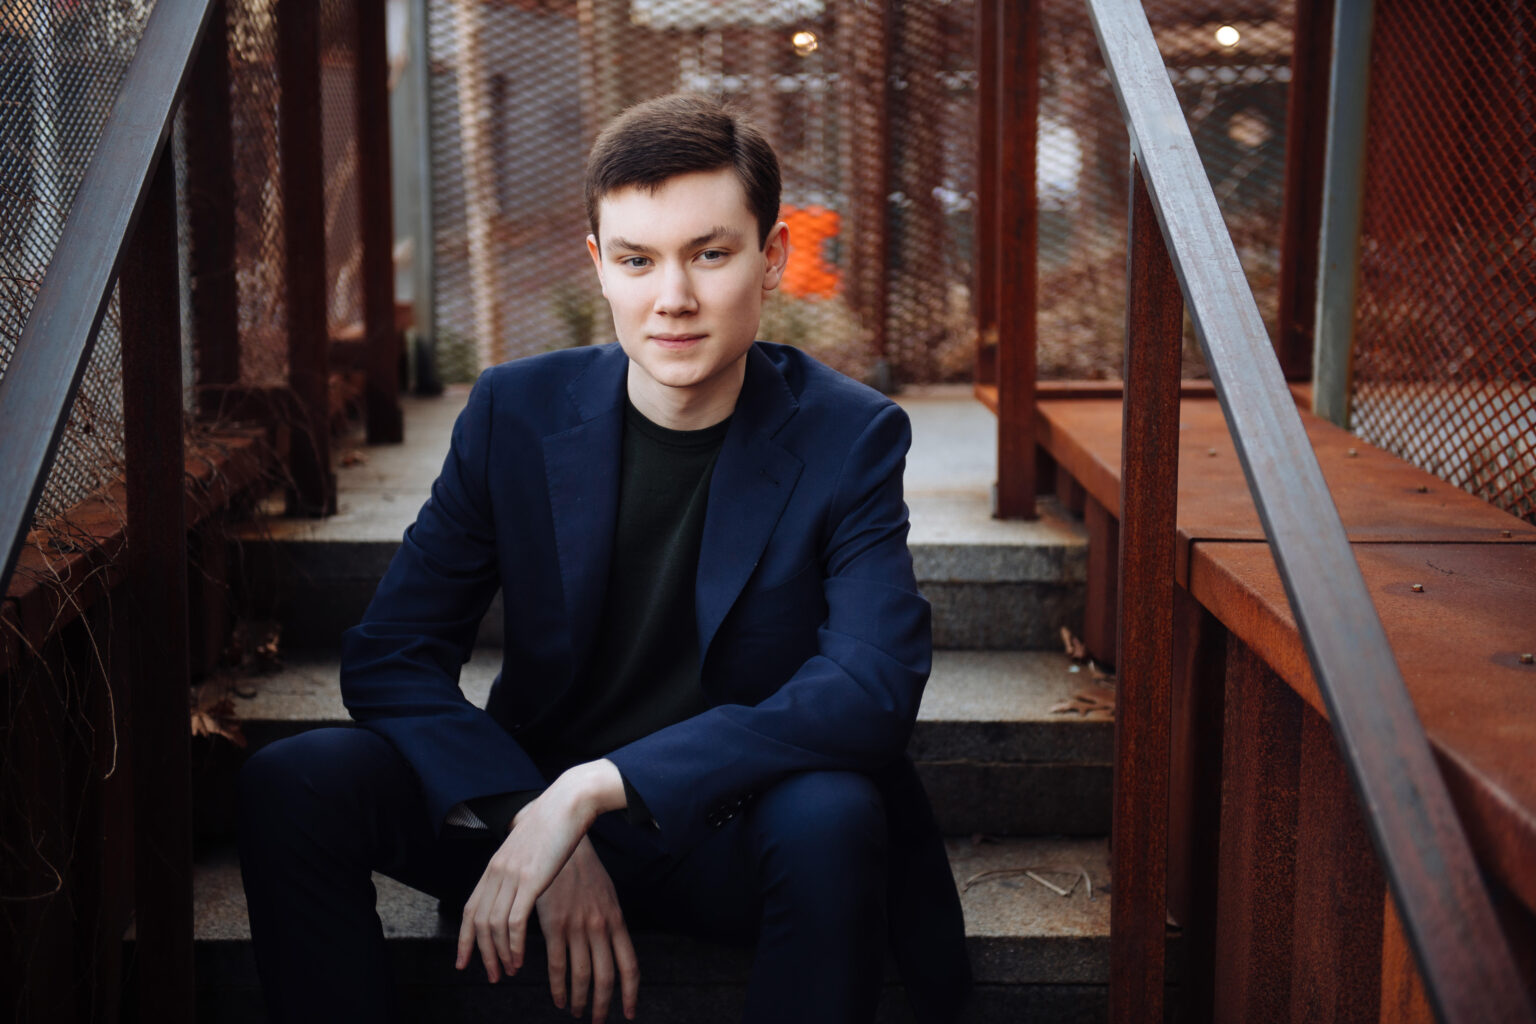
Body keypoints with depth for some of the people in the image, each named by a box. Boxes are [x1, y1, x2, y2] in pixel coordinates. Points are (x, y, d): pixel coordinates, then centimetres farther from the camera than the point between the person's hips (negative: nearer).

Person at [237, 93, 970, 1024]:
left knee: (831, 814, -36)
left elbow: (876, 685, -24)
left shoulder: (851, 437, -10)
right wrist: (528, 816, -22)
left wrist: (599, 787, -32)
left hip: (731, 833, -2)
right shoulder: (515, 412, -3)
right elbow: (389, 658, -4)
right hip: (532, 800, 3)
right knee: (292, 786, -21)